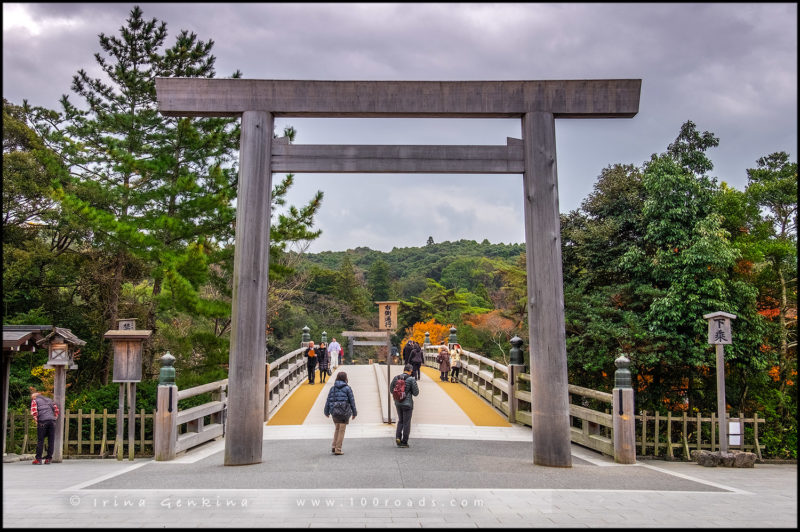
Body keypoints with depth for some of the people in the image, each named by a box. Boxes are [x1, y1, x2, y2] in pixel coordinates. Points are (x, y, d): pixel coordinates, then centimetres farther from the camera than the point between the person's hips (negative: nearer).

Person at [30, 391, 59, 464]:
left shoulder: (35, 401, 13)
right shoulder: (49, 400, 26)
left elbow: (33, 411, -3)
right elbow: (56, 408, 18)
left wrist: (36, 420, 4)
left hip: (42, 421, -3)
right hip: (52, 421, 4)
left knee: (40, 440, 0)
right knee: (51, 441, 5)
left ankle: (38, 459, 0)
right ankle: (48, 458, 6)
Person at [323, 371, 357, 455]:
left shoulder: (333, 388, 4)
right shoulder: (347, 388, -6)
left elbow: (328, 400, 4)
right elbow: (352, 401, -3)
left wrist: (326, 412, 13)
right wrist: (354, 413, 6)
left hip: (334, 411, 4)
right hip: (344, 412, -4)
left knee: (337, 428, 20)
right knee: (341, 430, 4)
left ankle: (334, 446, 13)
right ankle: (338, 449, 4)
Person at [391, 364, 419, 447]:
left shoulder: (396, 378, -1)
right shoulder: (411, 379, -13)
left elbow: (391, 389, 8)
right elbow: (416, 393, -11)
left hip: (397, 403, 4)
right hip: (407, 403, -4)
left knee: (400, 420, 20)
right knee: (406, 422, 6)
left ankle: (398, 437, 2)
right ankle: (404, 442, 10)